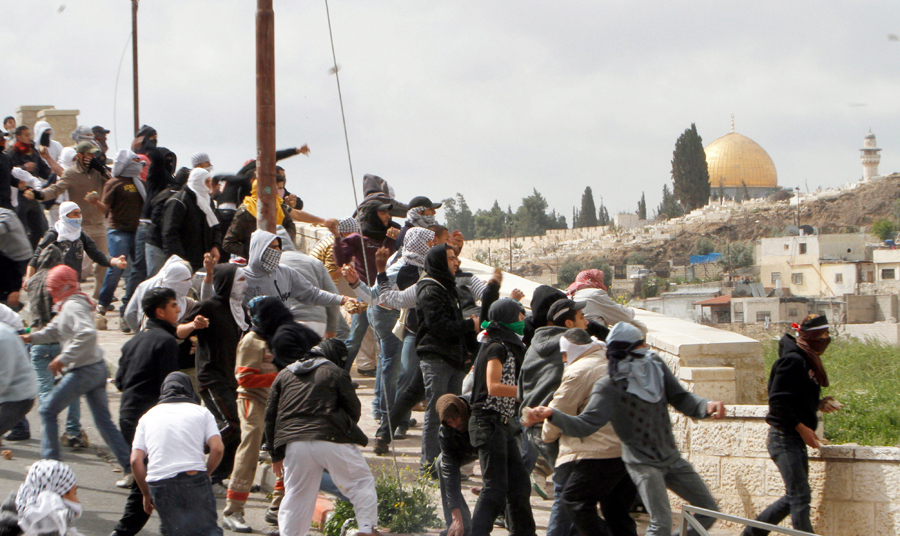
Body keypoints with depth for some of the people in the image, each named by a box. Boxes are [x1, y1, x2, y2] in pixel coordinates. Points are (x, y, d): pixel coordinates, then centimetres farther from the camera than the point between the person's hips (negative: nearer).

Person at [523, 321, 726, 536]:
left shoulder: (656, 366, -3)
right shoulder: (608, 389, -20)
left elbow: (681, 398, 2)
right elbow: (584, 425, -26)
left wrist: (706, 406, -18)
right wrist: (551, 415, -43)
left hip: (671, 457, 7)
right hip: (643, 462, -7)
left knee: (709, 511, 12)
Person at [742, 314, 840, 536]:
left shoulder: (807, 361, 14)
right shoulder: (792, 360, -16)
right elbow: (777, 401, -21)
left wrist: (819, 404, 5)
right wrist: (802, 428, -20)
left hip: (797, 441, 10)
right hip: (784, 438, -10)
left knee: (795, 496, 14)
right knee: (799, 495, -11)